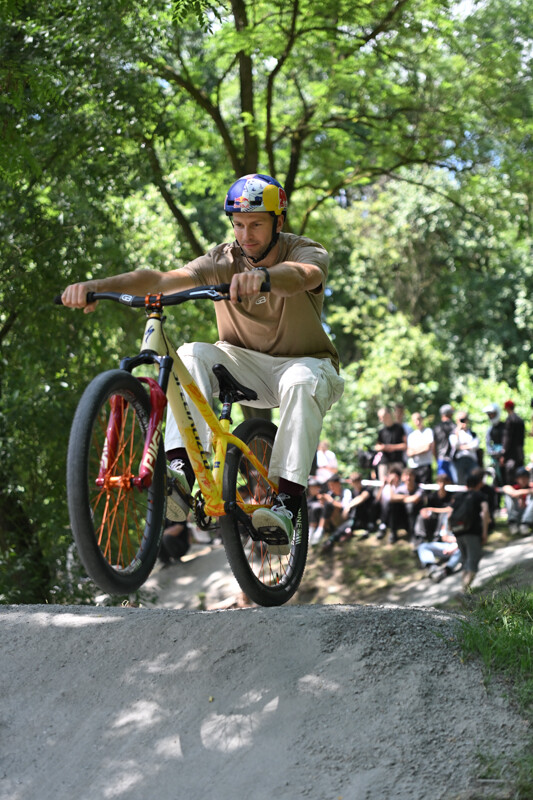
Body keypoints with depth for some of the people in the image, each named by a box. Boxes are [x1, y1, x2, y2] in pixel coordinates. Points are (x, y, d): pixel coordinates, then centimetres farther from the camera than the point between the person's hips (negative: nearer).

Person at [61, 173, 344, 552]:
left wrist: (262, 275, -67)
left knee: (301, 382, -39)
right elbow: (162, 279, -23)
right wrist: (98, 285, -41)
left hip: (304, 362, -3)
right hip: (245, 363, 3)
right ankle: (181, 471, -39)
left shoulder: (306, 251, -15)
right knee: (191, 354, -26)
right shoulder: (224, 261, -8)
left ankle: (287, 505, -38)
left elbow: (306, 274, -43)